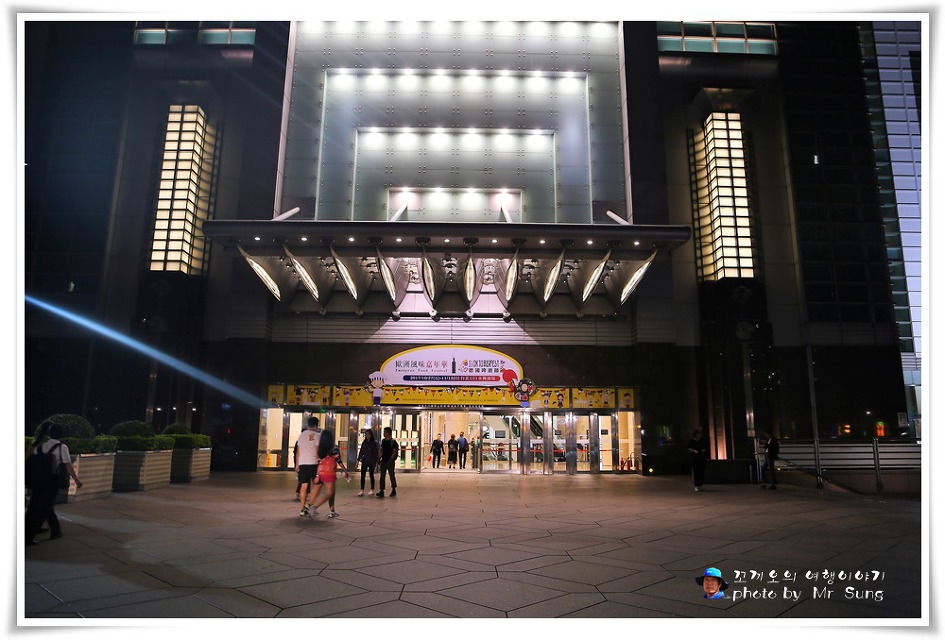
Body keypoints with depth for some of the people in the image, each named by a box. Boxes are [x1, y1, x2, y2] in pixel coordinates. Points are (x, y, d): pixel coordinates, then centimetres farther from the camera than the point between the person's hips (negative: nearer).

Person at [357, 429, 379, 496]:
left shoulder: (374, 443, -4)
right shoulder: (364, 443, 8)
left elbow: (376, 453, -5)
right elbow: (361, 452, 11)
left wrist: (375, 461, -11)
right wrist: (358, 460, 5)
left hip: (371, 462, -4)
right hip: (364, 461, 4)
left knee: (371, 475, 4)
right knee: (362, 475, 0)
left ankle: (372, 490, 13)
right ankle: (362, 490, 4)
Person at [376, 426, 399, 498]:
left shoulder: (393, 441, -8)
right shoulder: (383, 440, 10)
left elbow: (394, 452, -11)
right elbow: (381, 451, 15)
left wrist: (391, 460, -18)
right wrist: (379, 458, 7)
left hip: (390, 461, -6)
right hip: (383, 461, 6)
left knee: (391, 475, 5)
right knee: (382, 476, 3)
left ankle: (394, 490, 19)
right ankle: (381, 491, 5)